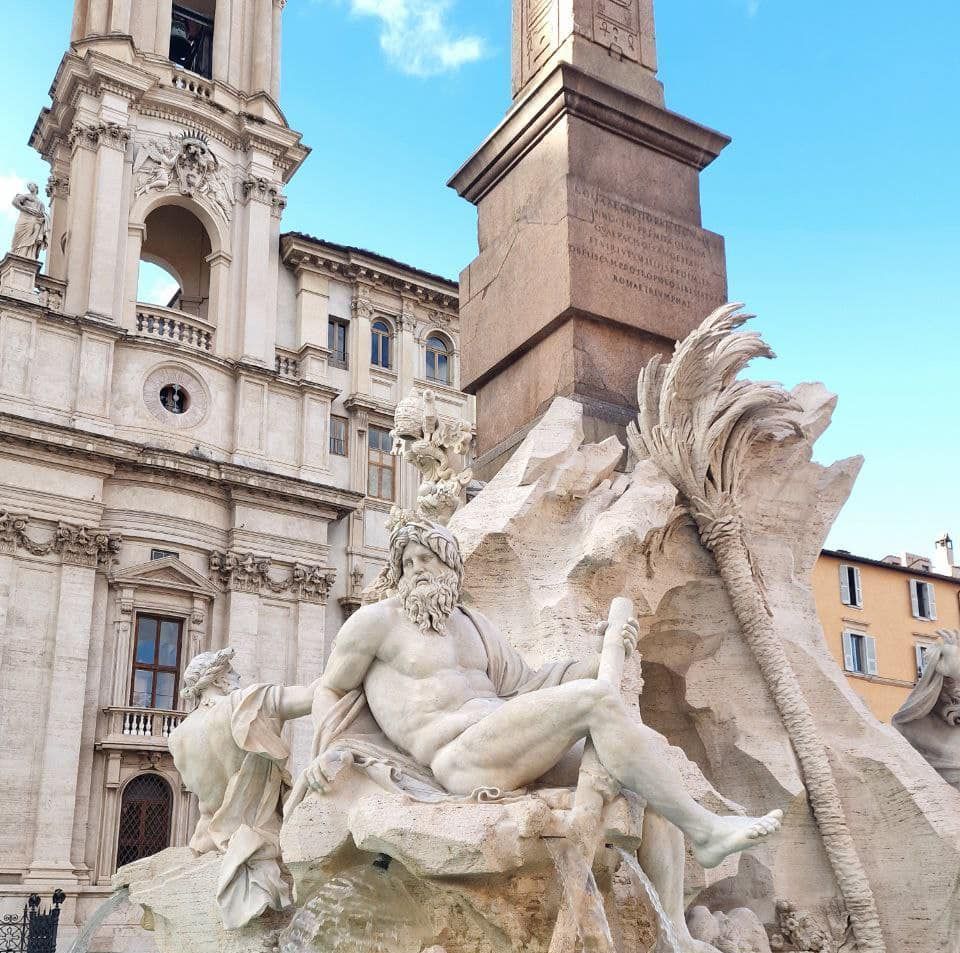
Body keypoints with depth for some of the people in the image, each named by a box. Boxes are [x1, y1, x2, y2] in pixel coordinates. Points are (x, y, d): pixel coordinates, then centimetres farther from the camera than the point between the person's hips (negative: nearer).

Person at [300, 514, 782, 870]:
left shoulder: (471, 624, 23)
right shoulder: (376, 619, 5)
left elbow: (525, 685, 21)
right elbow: (331, 690, 12)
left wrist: (606, 656, 11)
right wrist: (329, 750, -8)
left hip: (504, 744, 8)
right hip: (459, 756, -8)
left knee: (652, 745, -4)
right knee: (597, 700, -26)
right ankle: (701, 828, -23)